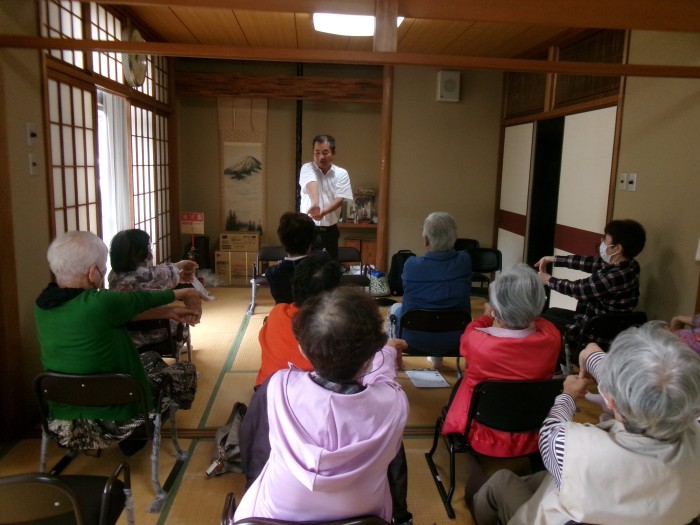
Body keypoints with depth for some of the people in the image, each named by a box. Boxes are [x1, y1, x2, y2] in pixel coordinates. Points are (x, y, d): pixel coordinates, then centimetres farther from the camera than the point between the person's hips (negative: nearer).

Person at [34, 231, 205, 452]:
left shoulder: (44, 303, -5)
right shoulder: (98, 304, -30)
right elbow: (143, 299, -11)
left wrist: (170, 312, 9)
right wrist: (184, 293, 8)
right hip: (112, 417, -7)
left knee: (152, 358, 28)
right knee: (187, 371, 16)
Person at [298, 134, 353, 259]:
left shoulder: (341, 173, 1)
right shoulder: (307, 168, -5)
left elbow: (339, 199, -9)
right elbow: (312, 185, -27)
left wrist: (323, 212, -28)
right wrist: (314, 204, -47)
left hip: (330, 230, 2)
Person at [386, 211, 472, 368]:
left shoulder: (411, 264, -22)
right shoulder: (465, 261, -15)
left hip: (415, 339, -2)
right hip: (454, 338, 3)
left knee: (395, 308, 29)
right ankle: (437, 359, 51)